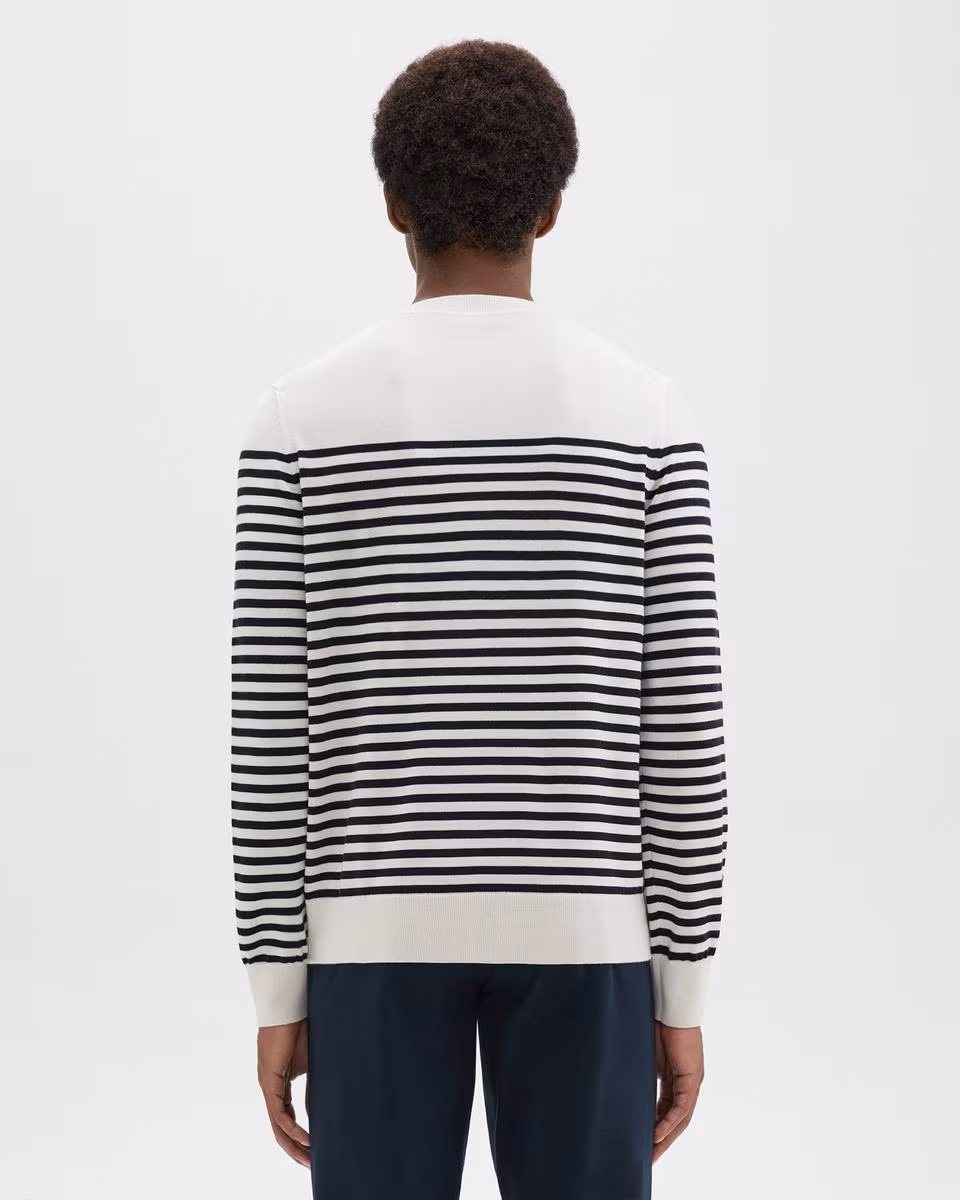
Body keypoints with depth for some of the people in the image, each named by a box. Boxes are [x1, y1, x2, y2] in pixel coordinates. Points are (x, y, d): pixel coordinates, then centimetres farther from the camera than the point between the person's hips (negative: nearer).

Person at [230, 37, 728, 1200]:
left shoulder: (300, 415, -3)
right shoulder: (648, 415, -3)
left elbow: (269, 733, -3)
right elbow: (684, 731, -3)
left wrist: (276, 989, 5)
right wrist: (684, 991, 5)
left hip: (374, 928, 0)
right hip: (582, 928, 0)